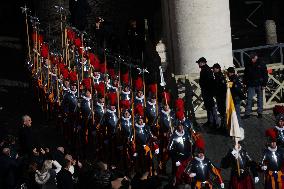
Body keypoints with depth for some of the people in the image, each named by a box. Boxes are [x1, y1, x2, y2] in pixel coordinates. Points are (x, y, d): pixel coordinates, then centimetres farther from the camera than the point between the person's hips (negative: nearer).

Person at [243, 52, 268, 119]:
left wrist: (264, 84, -7)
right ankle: (247, 113, -3)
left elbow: (265, 75, -1)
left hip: (259, 85, -1)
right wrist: (245, 83, 3)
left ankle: (260, 113, 13)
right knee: (249, 99, -3)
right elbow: (245, 75, 12)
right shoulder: (248, 65, 6)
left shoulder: (262, 65, -1)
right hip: (251, 85, 1)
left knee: (260, 99, 6)